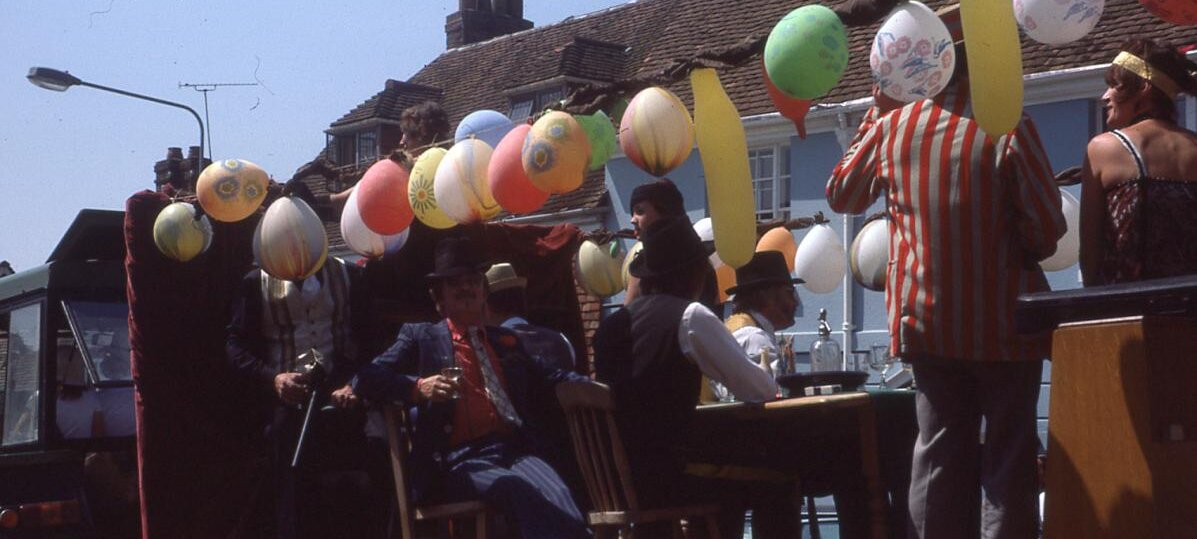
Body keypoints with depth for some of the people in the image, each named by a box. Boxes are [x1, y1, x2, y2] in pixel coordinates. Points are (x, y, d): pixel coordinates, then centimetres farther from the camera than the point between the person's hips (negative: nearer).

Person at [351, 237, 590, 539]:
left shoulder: (507, 340, 31)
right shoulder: (420, 337, 17)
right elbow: (365, 379, 5)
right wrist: (418, 387, -14)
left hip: (515, 451, 3)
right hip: (458, 460, -3)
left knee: (561, 509, -32)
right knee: (520, 491, -37)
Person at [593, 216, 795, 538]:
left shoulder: (613, 324, 10)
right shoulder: (691, 317, -9)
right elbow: (758, 390, -5)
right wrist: (772, 388, 17)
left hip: (620, 479, 8)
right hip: (665, 476, -8)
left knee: (730, 475, 29)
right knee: (777, 485, 7)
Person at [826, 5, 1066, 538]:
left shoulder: (890, 127, 0)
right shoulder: (1009, 128, -14)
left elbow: (841, 195, 16)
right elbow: (1048, 229, -14)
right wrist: (1017, 252, 9)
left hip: (926, 318, 4)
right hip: (1002, 321, -4)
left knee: (939, 453, 9)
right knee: (1008, 456, 1)